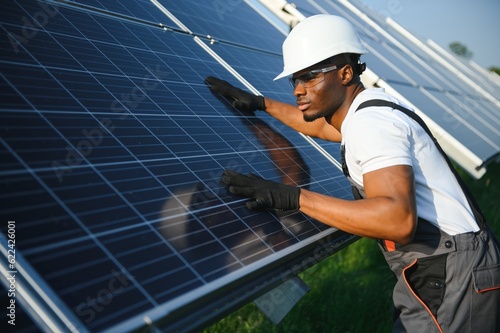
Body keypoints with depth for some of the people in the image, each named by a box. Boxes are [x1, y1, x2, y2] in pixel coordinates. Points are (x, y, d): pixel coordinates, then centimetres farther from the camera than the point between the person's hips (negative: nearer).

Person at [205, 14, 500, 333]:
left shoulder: (371, 123, -21)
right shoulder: (370, 109, 11)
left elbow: (399, 221, -35)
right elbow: (320, 124, 32)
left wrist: (294, 197, -33)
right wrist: (260, 102, 34)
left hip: (452, 279, -9)